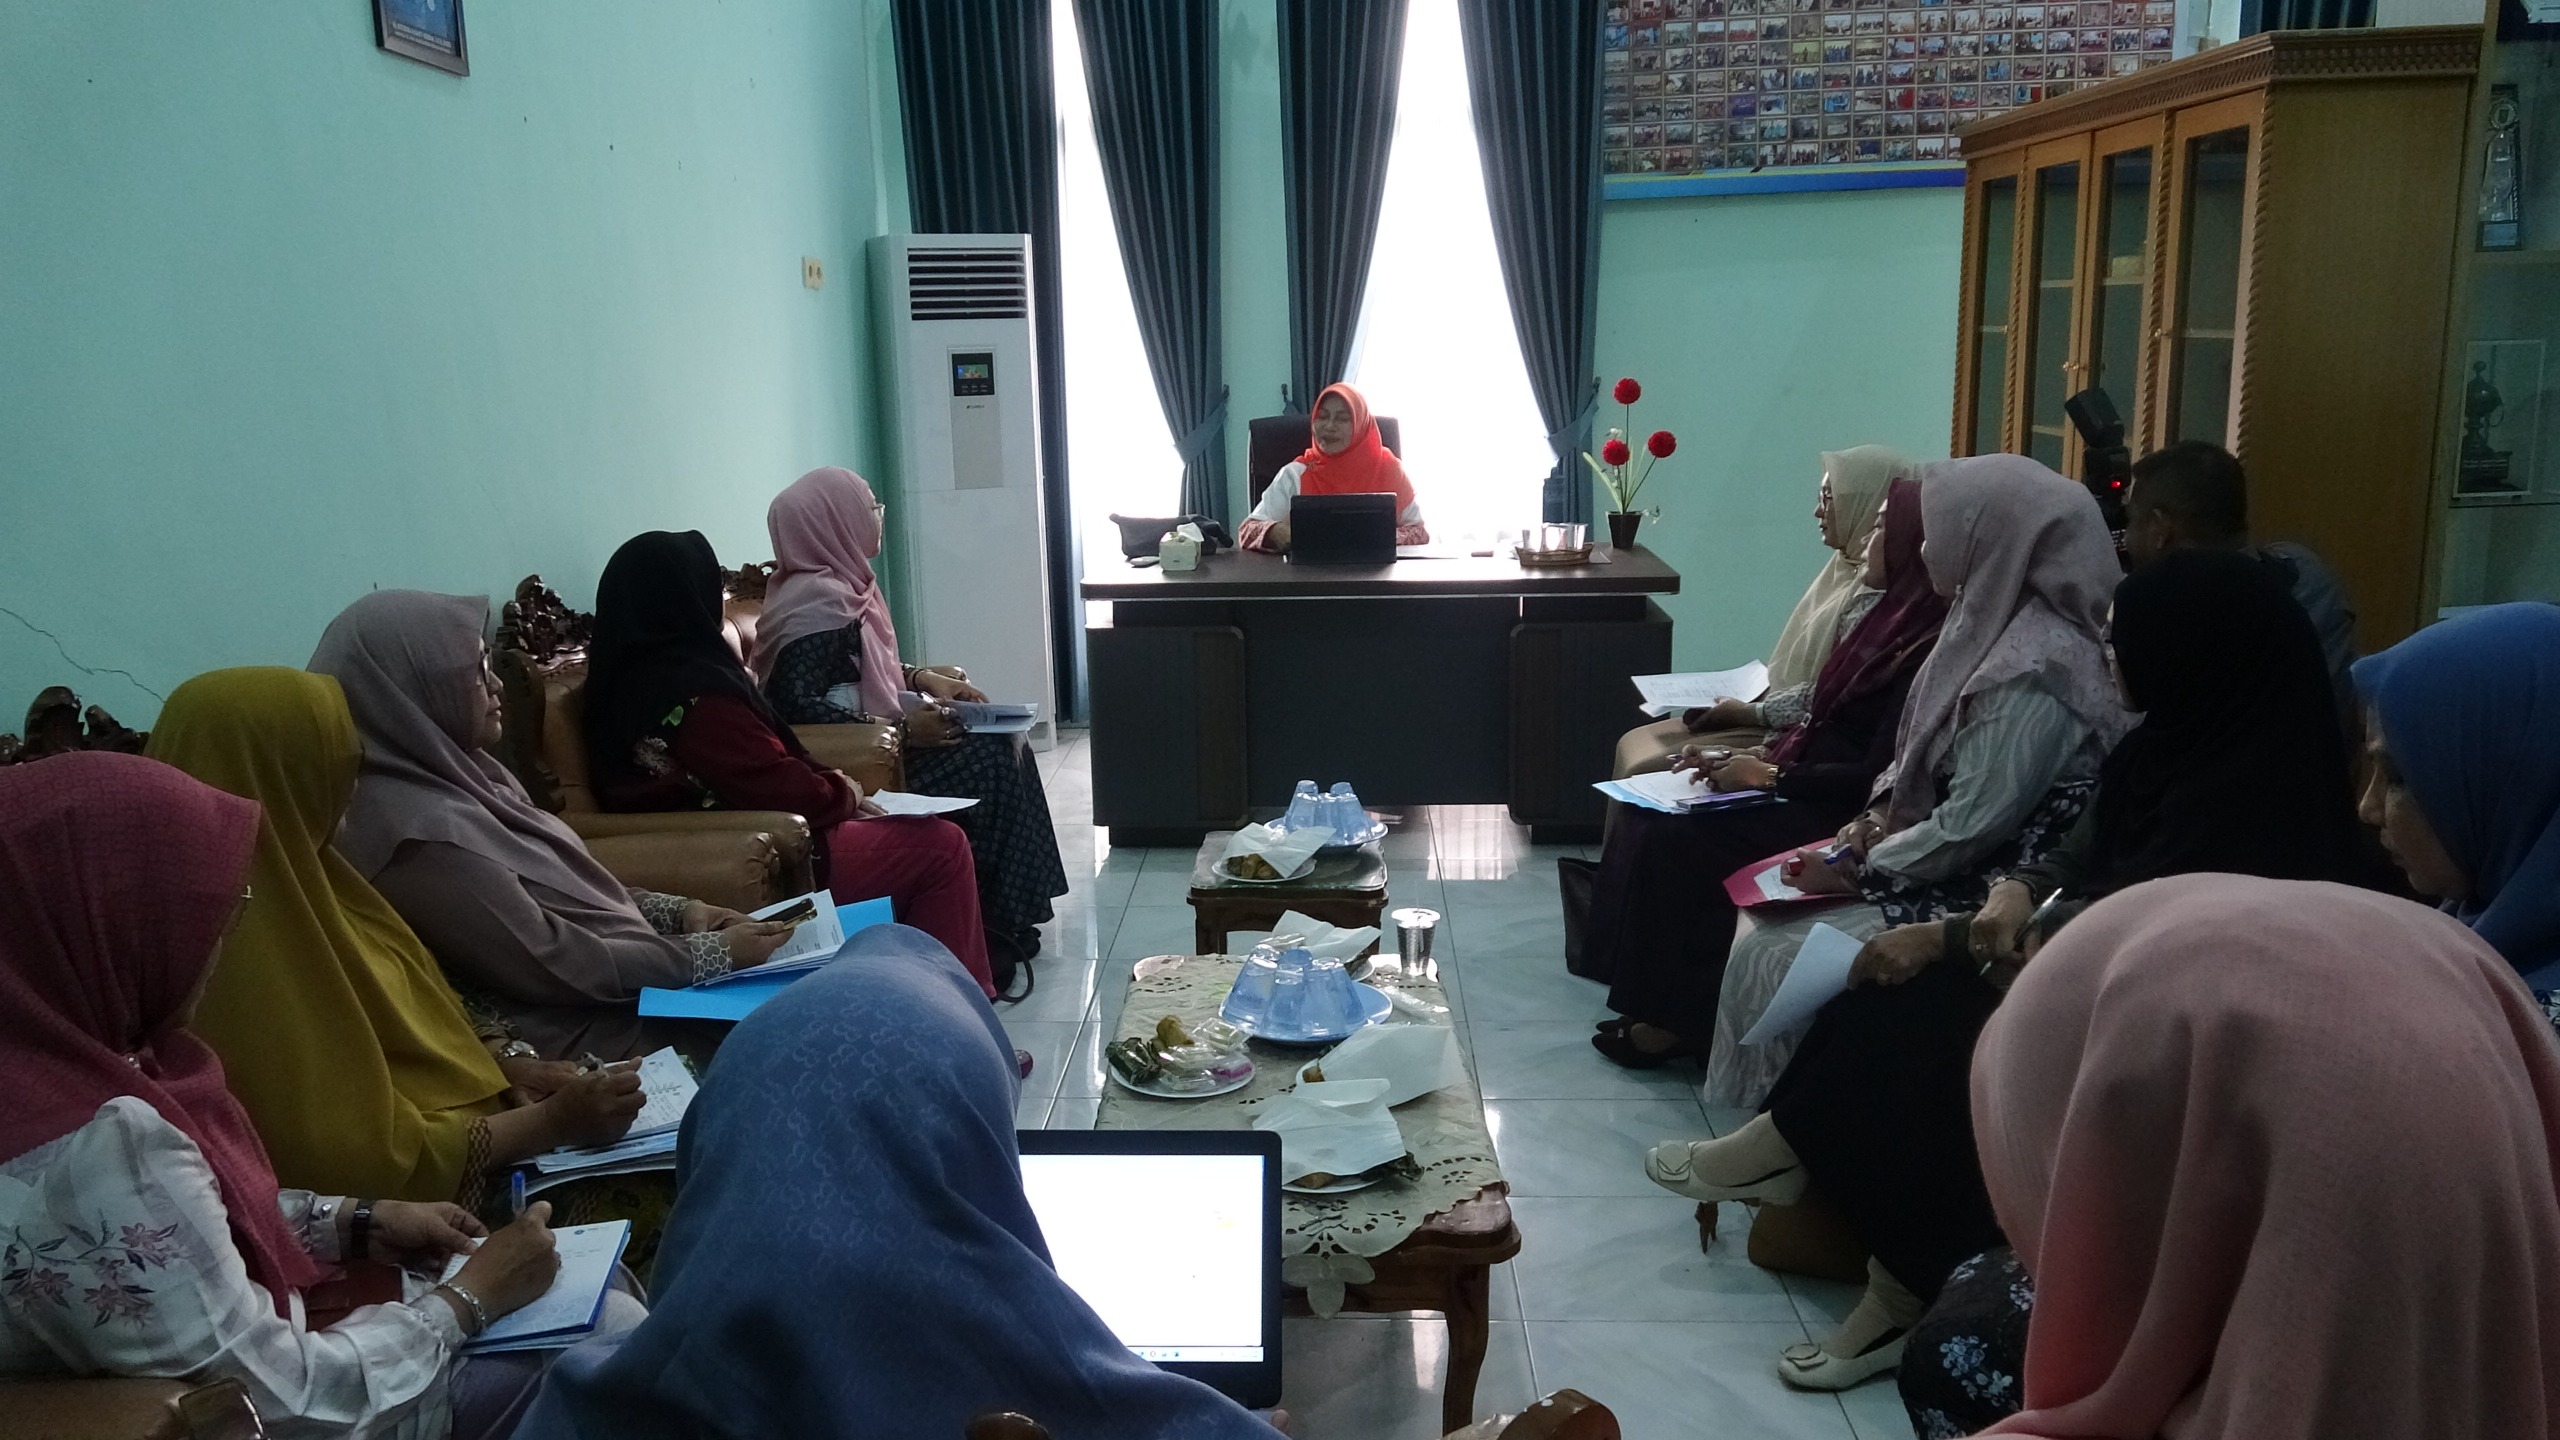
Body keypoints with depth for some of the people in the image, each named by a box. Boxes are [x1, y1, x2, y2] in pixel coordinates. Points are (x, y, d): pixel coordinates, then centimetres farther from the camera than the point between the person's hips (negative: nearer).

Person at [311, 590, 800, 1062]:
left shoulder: (454, 770, 6)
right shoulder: (417, 829, -23)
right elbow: (548, 964, -22)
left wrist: (675, 911, 0)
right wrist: (716, 953, -18)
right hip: (593, 1035, -9)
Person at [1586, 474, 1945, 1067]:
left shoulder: (1927, 648, -20)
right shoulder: (1895, 619, 9)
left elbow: (1878, 776, -22)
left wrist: (1767, 774, -16)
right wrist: (1744, 758, 2)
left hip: (1836, 818, -9)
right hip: (1804, 791, 10)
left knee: (1676, 835, -19)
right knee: (1650, 814, -3)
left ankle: (1675, 1018, -5)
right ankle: (1659, 1003, 0)